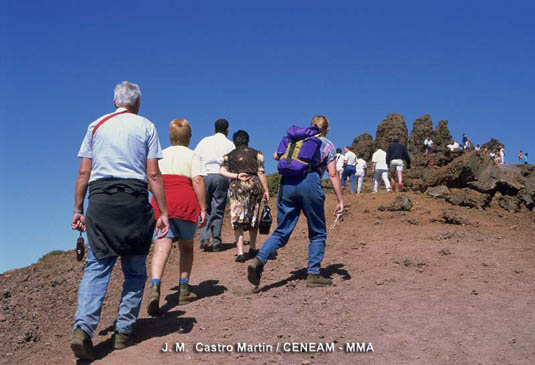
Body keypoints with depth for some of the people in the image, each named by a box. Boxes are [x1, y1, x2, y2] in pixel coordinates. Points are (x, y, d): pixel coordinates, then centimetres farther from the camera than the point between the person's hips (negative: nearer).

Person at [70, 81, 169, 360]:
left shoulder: (96, 125, 15)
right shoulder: (146, 126, 9)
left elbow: (84, 172, 9)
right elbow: (153, 174, 1)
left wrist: (78, 209, 13)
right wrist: (163, 212, 2)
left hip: (99, 196, 2)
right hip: (134, 197, -2)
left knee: (97, 265, 0)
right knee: (135, 269, 9)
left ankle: (83, 328, -16)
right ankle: (124, 332, 8)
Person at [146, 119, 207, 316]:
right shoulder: (192, 155, 7)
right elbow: (198, 181, -6)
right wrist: (203, 209, -5)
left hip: (160, 204, 2)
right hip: (185, 203, -2)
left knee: (161, 248, -8)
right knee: (186, 246, 17)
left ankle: (155, 287, -31)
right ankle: (184, 289, 18)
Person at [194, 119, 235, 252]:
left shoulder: (204, 141, 11)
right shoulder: (229, 144, 7)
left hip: (205, 176, 1)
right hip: (221, 177, -1)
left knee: (205, 208, 8)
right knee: (218, 210, 3)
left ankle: (204, 239, -6)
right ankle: (216, 242, 3)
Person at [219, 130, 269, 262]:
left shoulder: (229, 155, 14)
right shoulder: (256, 153, 12)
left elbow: (222, 171, -2)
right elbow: (261, 172, 2)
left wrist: (236, 176, -5)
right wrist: (266, 190, 2)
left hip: (237, 187, -1)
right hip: (255, 184, 1)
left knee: (237, 219, -2)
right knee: (254, 218, 15)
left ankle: (240, 252, -13)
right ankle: (252, 249, 25)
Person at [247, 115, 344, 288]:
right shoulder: (328, 145, 14)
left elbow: (276, 156, 18)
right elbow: (332, 174, 5)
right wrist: (340, 201, 5)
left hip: (287, 183, 3)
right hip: (310, 183, -3)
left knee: (282, 231, 8)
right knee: (317, 233, 12)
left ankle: (259, 259, -13)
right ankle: (313, 274, 9)